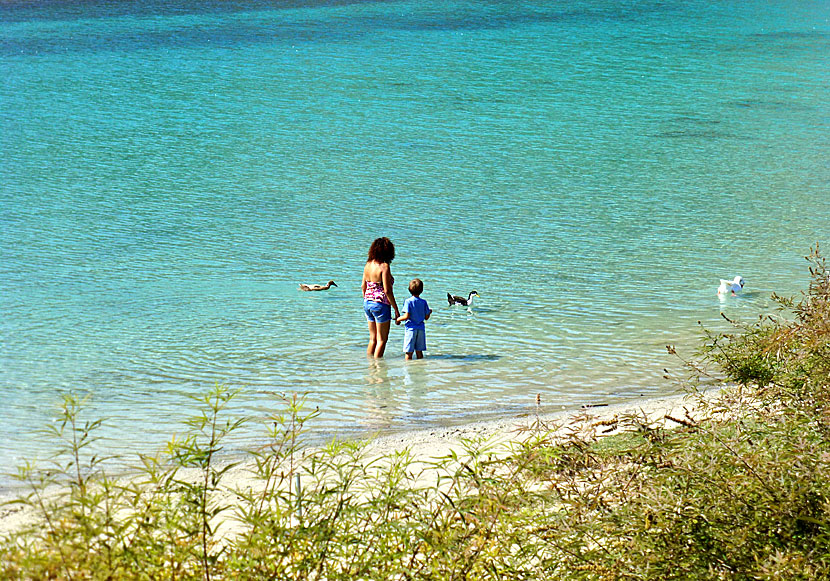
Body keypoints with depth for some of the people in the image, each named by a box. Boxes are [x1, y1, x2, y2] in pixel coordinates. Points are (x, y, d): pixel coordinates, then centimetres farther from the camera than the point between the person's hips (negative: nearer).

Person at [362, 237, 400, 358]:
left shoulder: (368, 265, 5)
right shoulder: (384, 266, -16)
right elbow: (387, 291, -18)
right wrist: (396, 310, -12)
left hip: (367, 303, 7)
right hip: (381, 304, -7)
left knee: (373, 339, 17)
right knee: (382, 340, 3)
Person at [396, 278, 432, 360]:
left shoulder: (408, 301, -9)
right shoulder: (424, 302, 2)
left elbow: (406, 316, -15)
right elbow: (426, 317, 7)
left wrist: (398, 319, 2)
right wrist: (429, 312, 28)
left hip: (411, 329, -4)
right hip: (421, 329, 4)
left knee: (409, 352, 0)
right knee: (419, 351, 11)